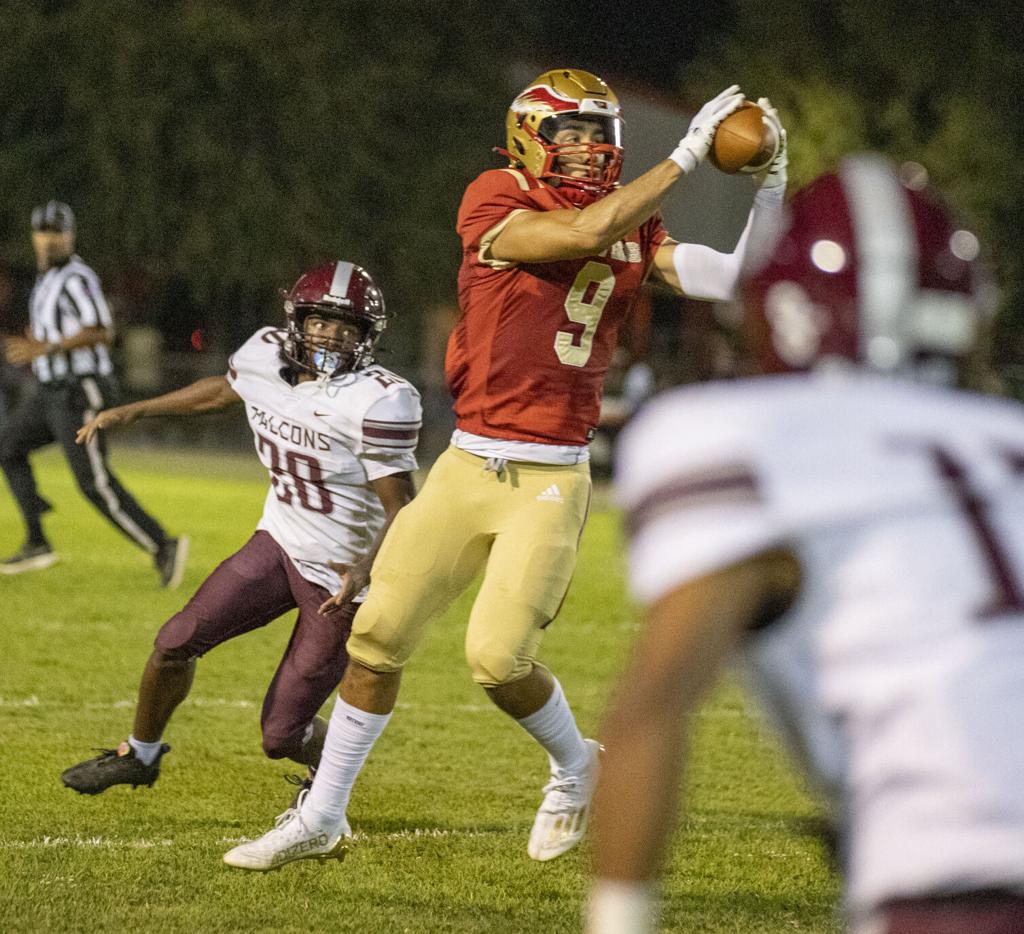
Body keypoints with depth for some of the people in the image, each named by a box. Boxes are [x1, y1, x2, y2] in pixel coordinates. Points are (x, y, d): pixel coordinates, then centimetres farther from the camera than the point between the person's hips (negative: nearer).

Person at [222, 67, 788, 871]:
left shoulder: (632, 229, 5)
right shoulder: (495, 204, -7)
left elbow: (728, 280, -3)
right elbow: (582, 234, -23)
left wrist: (770, 189, -14)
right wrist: (684, 158, -22)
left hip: (553, 479, 0)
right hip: (470, 464, 0)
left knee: (499, 656, -12)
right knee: (380, 635, 2)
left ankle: (575, 766, 19)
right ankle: (321, 817, 18)